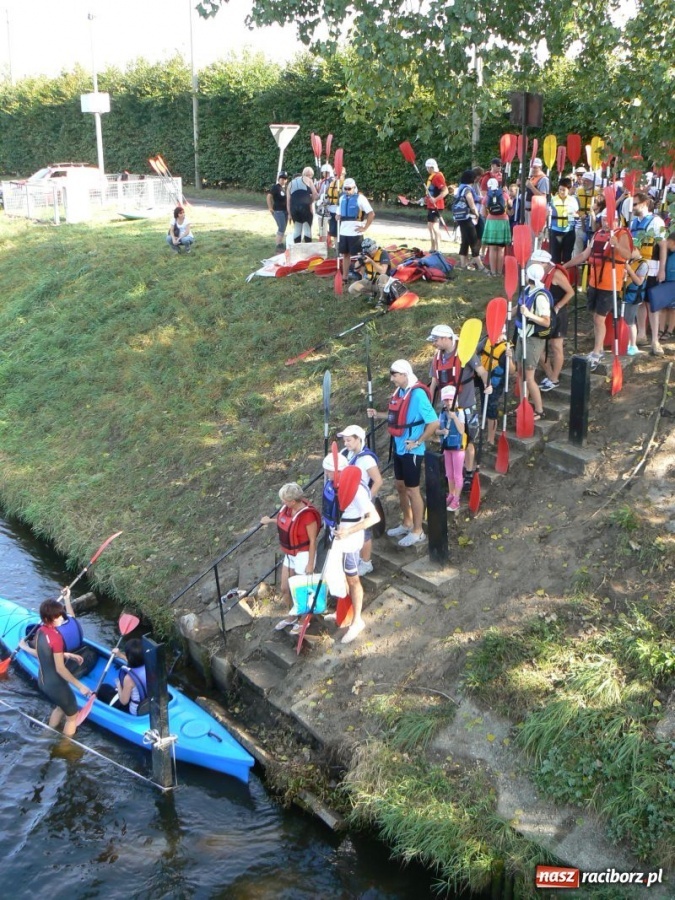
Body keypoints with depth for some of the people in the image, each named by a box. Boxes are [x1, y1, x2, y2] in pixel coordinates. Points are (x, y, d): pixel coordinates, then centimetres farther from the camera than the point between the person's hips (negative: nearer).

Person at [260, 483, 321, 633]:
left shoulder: (308, 515, -30)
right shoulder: (288, 508, -8)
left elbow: (313, 541, -22)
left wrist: (310, 563, -18)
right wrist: (270, 520, 28)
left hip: (303, 556, -8)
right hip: (289, 555, 8)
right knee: (285, 588, 20)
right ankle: (292, 616, 44)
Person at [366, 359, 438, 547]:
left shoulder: (418, 394, -23)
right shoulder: (399, 391, 3)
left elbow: (434, 422, -24)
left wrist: (418, 442, -19)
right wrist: (378, 415, 7)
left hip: (411, 451, -9)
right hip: (399, 448, 9)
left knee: (412, 490, 2)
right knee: (400, 486, 19)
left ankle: (417, 532, 16)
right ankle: (406, 524, 36)